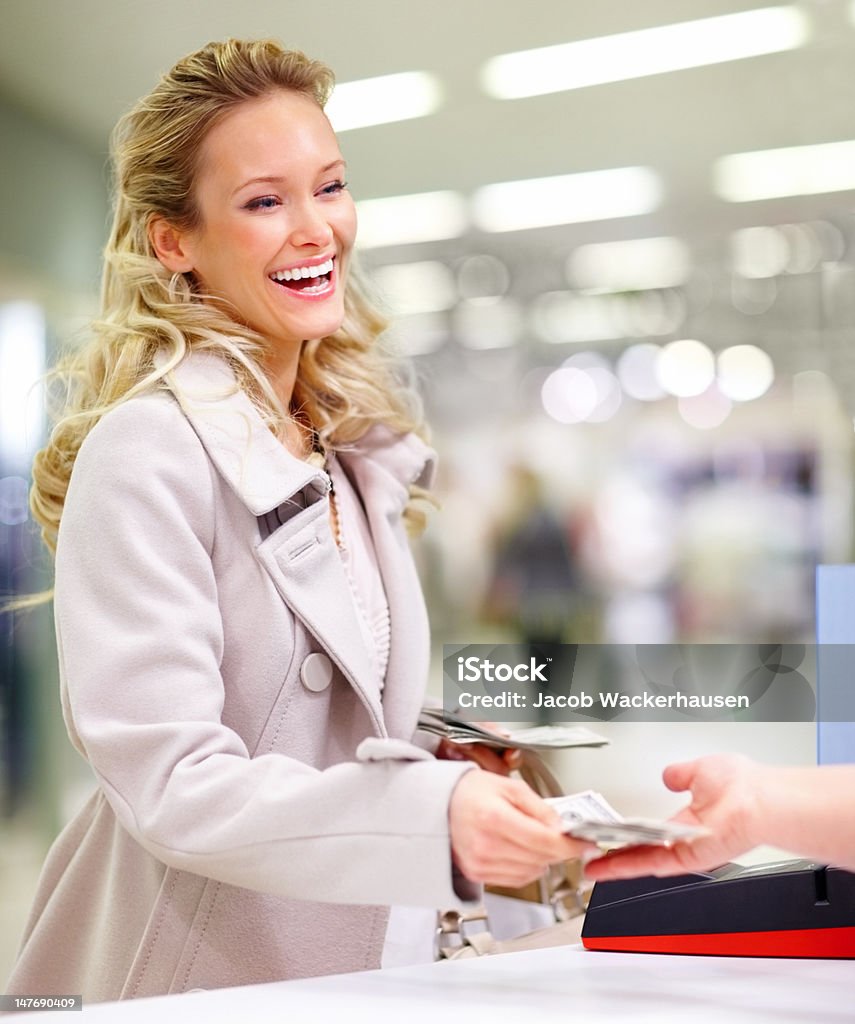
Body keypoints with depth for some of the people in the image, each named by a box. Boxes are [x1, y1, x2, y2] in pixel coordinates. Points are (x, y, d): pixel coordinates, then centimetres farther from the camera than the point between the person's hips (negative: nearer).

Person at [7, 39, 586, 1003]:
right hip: (182, 984, -7)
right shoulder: (148, 451, -17)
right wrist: (429, 815, -32)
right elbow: (166, 780, -23)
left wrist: (455, 778, 1)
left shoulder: (355, 451, 7)